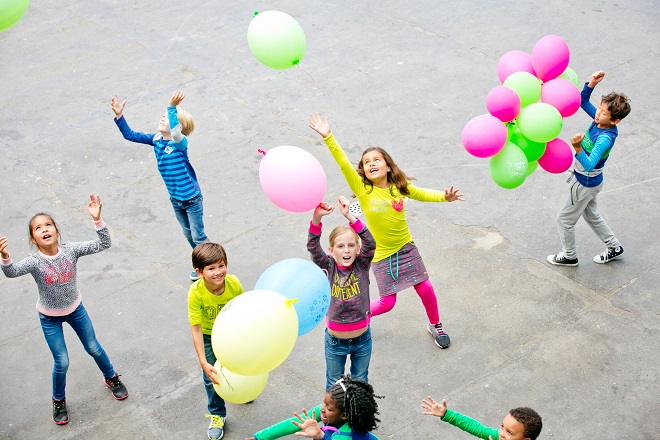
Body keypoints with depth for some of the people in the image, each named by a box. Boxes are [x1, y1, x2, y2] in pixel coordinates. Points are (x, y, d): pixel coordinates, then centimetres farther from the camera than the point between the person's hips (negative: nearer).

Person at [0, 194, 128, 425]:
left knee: (94, 348, 15)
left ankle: (111, 378, 45)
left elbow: (103, 244, -26)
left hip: (75, 309, 2)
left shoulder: (71, 250, -20)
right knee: (62, 363, 3)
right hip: (50, 317, -2)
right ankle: (59, 401, 32)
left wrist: (97, 219, -41)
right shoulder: (34, 261, -26)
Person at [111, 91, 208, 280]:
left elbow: (175, 134, -48)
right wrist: (119, 116, -16)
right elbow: (130, 135, -4)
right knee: (188, 234, 22)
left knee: (198, 236, 5)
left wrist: (172, 107, -54)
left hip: (192, 199, -7)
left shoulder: (180, 142, -24)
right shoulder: (156, 139, -4)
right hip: (175, 199, 7)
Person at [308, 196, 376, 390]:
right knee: (334, 384, 21)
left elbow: (370, 243, -28)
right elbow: (313, 247, -26)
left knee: (360, 381, 23)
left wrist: (349, 216, -40)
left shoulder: (362, 265, -12)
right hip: (335, 340, 0)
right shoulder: (329, 267, -12)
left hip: (362, 339, 0)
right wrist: (316, 218, -42)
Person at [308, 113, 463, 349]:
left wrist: (444, 197, -8)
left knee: (425, 289, 5)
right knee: (387, 302, 2)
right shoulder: (362, 189, -16)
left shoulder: (399, 186, -8)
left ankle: (435, 325, 32)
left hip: (405, 248, 3)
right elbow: (343, 164, -28)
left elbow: (422, 194, 10)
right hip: (381, 254, -2)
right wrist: (328, 137, -39)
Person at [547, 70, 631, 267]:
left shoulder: (605, 139, -35)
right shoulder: (599, 121, -11)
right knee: (592, 216, 28)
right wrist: (591, 84, -14)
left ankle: (569, 256, 31)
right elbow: (583, 102, 3)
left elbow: (589, 165, -43)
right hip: (586, 180, 9)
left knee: (565, 219, 10)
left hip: (586, 184, -9)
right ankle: (614, 247, 42)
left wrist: (578, 148, -59)